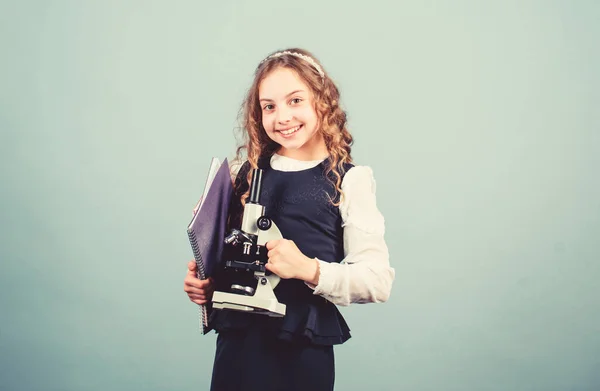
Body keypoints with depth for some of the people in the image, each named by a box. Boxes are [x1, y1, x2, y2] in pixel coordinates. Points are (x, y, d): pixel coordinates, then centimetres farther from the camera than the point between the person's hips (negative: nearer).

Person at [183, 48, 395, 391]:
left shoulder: (349, 179, -5)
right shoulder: (246, 167, 6)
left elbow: (379, 281, -11)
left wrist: (310, 270, -24)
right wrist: (203, 279, 1)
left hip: (303, 351, -3)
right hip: (236, 341, 3)